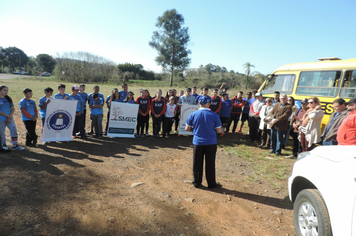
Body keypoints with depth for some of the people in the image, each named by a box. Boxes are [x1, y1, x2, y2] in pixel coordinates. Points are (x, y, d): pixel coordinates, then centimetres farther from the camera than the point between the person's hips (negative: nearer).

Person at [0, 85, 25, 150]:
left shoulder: (8, 99, 10)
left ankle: (15, 145, 4)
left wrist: (10, 117, -5)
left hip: (10, 118, 4)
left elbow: (13, 109, 8)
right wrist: (7, 115, -13)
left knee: (14, 130, -1)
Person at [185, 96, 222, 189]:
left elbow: (187, 128, 1)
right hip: (211, 143, -1)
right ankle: (211, 183, 24)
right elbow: (219, 131, -5)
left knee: (197, 163, 13)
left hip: (197, 142, 1)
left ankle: (197, 182, 26)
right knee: (210, 164, 12)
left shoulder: (193, 115, -6)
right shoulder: (214, 115, -10)